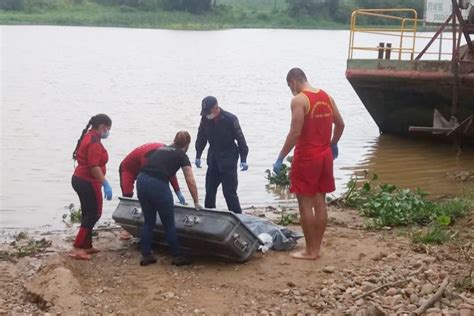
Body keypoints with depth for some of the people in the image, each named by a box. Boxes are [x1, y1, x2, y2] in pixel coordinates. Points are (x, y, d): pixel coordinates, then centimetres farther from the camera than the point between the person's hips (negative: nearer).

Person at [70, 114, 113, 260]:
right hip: (88, 183, -10)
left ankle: (86, 246, 21)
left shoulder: (88, 137, 12)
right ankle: (77, 248, -4)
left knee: (88, 214, 15)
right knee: (94, 214, -3)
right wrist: (106, 184, -25)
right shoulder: (94, 142, -19)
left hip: (79, 179, 10)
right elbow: (94, 167, -26)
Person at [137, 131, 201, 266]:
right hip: (158, 185, -6)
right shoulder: (181, 155, 9)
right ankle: (177, 256, 18)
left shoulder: (161, 149, 26)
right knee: (169, 223, 8)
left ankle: (146, 255, 21)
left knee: (148, 221, 18)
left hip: (141, 181, 6)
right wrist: (196, 202, 10)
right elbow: (190, 181, 3)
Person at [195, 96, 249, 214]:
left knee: (229, 192, -9)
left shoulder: (230, 119, -18)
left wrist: (243, 160, -12)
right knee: (209, 191, 11)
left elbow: (240, 139, -11)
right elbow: (201, 138, 11)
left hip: (228, 161, -5)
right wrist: (198, 156, 13)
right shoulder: (205, 119, -5)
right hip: (213, 160, 5)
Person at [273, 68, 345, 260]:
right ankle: (317, 248, 19)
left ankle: (310, 251, 5)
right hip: (324, 155, 7)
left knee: (305, 204, 0)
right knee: (320, 203, 12)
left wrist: (280, 158, -16)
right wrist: (333, 145, 30)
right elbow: (340, 124, 14)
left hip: (306, 157, -7)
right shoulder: (326, 96, 8)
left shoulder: (299, 100, -14)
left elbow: (295, 133, -21)